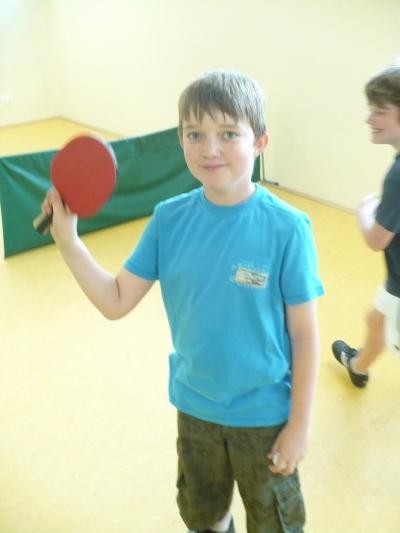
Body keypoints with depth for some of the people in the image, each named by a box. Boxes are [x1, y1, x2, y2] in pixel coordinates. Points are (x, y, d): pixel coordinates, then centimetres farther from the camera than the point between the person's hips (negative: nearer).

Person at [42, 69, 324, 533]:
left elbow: (304, 334, -15)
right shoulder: (169, 219, -12)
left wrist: (300, 424, -9)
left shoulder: (286, 228, -23)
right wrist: (66, 236, -19)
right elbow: (116, 301, -8)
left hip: (264, 414, -3)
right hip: (194, 406, 4)